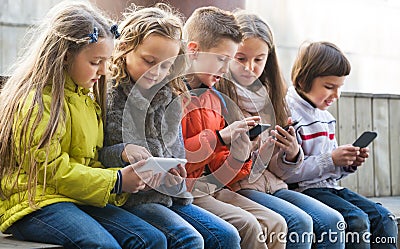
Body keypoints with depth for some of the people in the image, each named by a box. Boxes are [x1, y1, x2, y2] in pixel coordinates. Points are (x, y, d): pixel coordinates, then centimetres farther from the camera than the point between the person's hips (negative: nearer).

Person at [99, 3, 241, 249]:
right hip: (130, 198, -7)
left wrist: (176, 175, -7)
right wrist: (122, 152, -27)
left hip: (171, 195, 7)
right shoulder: (106, 94, -8)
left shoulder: (171, 98, 12)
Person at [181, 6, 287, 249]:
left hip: (212, 188, 8)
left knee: (275, 224, -7)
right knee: (246, 225, -26)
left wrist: (237, 156, -4)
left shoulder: (214, 99, 18)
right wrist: (219, 137, -17)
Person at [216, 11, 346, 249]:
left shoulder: (271, 97, 17)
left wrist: (293, 153, -2)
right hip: (237, 186, -6)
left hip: (272, 183, 7)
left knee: (333, 221, -15)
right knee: (300, 222, -28)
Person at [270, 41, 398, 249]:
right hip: (304, 189, -9)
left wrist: (349, 164, 5)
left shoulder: (325, 117, 18)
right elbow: (284, 171, -22)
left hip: (331, 187, 9)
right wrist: (331, 160, -20)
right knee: (357, 220, -26)